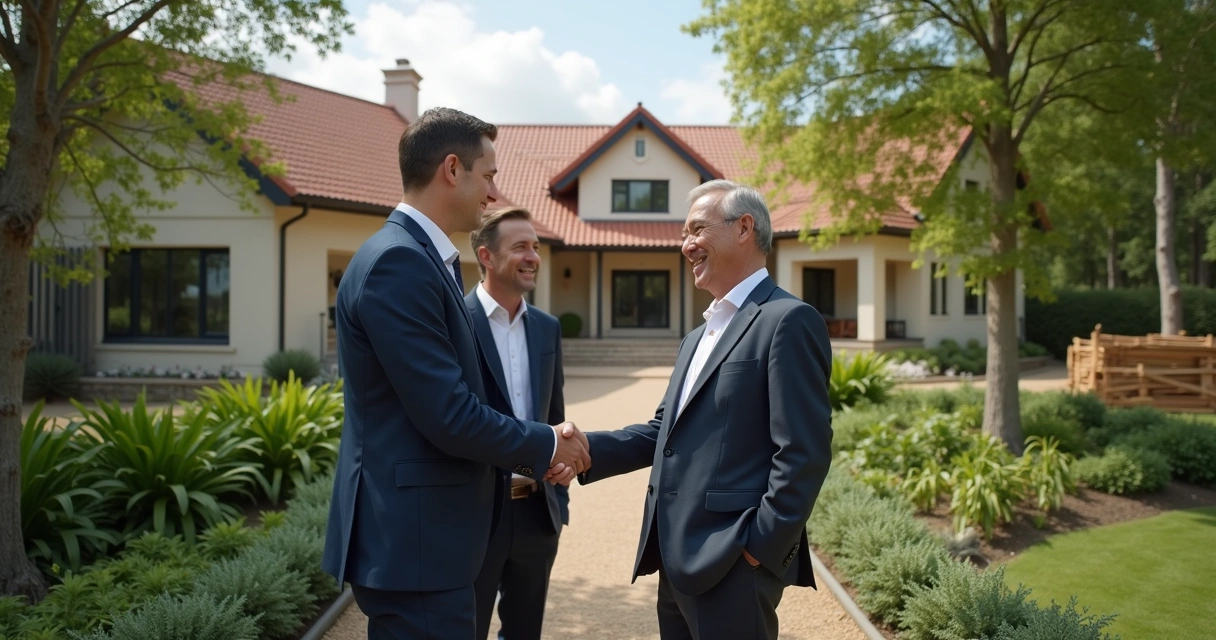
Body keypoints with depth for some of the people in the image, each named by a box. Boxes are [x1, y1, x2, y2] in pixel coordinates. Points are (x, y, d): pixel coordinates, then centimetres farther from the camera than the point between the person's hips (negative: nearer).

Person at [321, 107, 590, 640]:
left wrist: (532, 456, 6)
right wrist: (546, 445, -8)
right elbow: (448, 415, -23)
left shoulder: (423, 258, 12)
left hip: (422, 530, 10)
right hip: (412, 538, -10)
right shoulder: (397, 261, -19)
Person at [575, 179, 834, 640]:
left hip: (732, 566, -9)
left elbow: (804, 453, -17)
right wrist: (585, 449, 1)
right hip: (679, 561, 9)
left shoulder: (788, 321, -11)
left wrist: (759, 550, -16)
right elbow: (663, 432, 15)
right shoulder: (697, 337, 19)